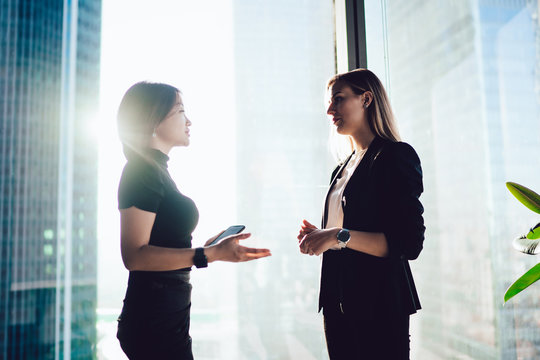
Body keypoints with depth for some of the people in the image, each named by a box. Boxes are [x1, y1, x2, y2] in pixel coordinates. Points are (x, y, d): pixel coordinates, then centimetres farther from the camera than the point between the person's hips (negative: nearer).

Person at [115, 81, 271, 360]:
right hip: (154, 321, -9)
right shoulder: (142, 172, -15)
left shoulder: (156, 170, 15)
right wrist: (211, 254, -26)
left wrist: (210, 248, 21)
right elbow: (135, 255, -22)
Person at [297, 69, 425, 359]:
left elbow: (409, 244, -16)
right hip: (338, 303, 8)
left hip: (379, 305, -7)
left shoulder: (396, 156, -9)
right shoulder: (342, 169, 16)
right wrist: (317, 238, 3)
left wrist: (340, 236, -21)